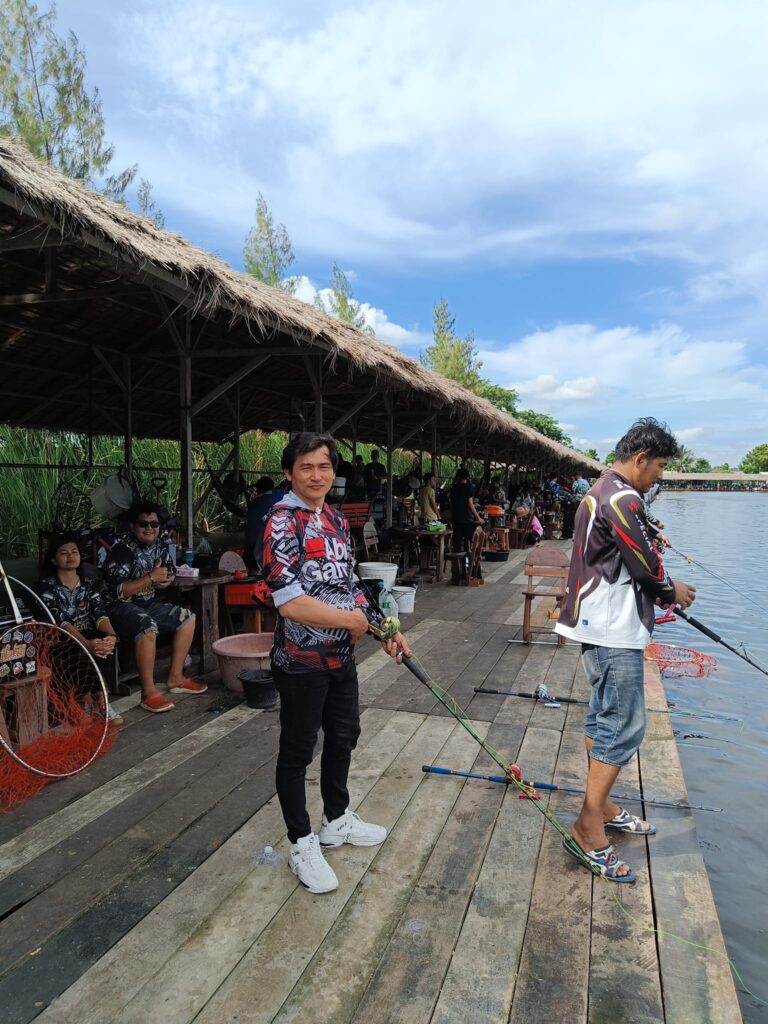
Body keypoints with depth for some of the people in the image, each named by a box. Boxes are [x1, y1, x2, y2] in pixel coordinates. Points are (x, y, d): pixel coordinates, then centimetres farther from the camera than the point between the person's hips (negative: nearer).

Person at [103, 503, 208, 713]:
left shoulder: (160, 545, 5)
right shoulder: (123, 550, -19)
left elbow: (170, 570, 22)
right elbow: (118, 591, -26)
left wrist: (166, 580, -3)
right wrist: (151, 578, -24)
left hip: (148, 604, 9)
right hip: (121, 607, -9)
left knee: (187, 617, 5)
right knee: (147, 629, -35)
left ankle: (175, 678, 10)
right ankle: (148, 693, -25)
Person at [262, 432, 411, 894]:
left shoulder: (338, 520, 6)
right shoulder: (282, 522, -19)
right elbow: (290, 603, -27)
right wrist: (354, 619, -16)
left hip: (341, 655, 8)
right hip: (302, 660, -8)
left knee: (344, 735, 22)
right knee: (298, 751, 9)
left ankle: (338, 820, 44)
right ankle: (302, 844, 29)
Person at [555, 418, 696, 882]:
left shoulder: (602, 492, 15)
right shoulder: (622, 499, -19)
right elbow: (646, 565, -16)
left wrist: (660, 588, 10)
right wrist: (674, 591, 3)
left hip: (602, 625, 11)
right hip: (614, 631, -11)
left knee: (606, 718, 18)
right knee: (625, 725, -6)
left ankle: (602, 805, 32)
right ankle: (589, 830, 0)